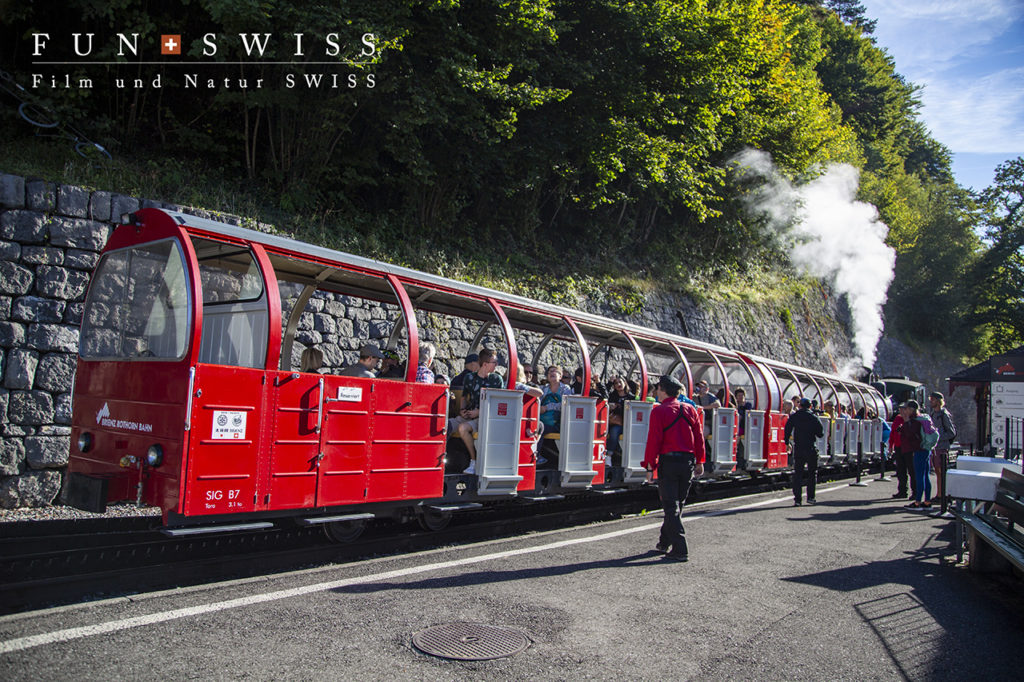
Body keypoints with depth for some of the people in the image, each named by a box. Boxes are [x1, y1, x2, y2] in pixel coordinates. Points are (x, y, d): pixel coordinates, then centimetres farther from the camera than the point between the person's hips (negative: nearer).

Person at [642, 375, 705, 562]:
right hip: (688, 461, 5)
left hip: (668, 461, -5)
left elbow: (654, 440, -12)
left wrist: (650, 465, -7)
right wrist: (699, 461, 16)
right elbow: (699, 437, 10)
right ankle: (665, 542, 28)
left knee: (671, 506, -1)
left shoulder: (659, 411, -8)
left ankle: (680, 550, -7)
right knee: (677, 504, 16)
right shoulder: (690, 409, 8)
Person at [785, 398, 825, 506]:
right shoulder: (814, 418, -2)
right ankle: (810, 497, 12)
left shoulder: (793, 417, 1)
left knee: (797, 473, 4)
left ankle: (797, 499, -1)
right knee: (812, 473, 13)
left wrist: (787, 443, 8)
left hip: (798, 448, 1)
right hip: (811, 448, -1)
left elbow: (787, 430, -2)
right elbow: (820, 434, 1)